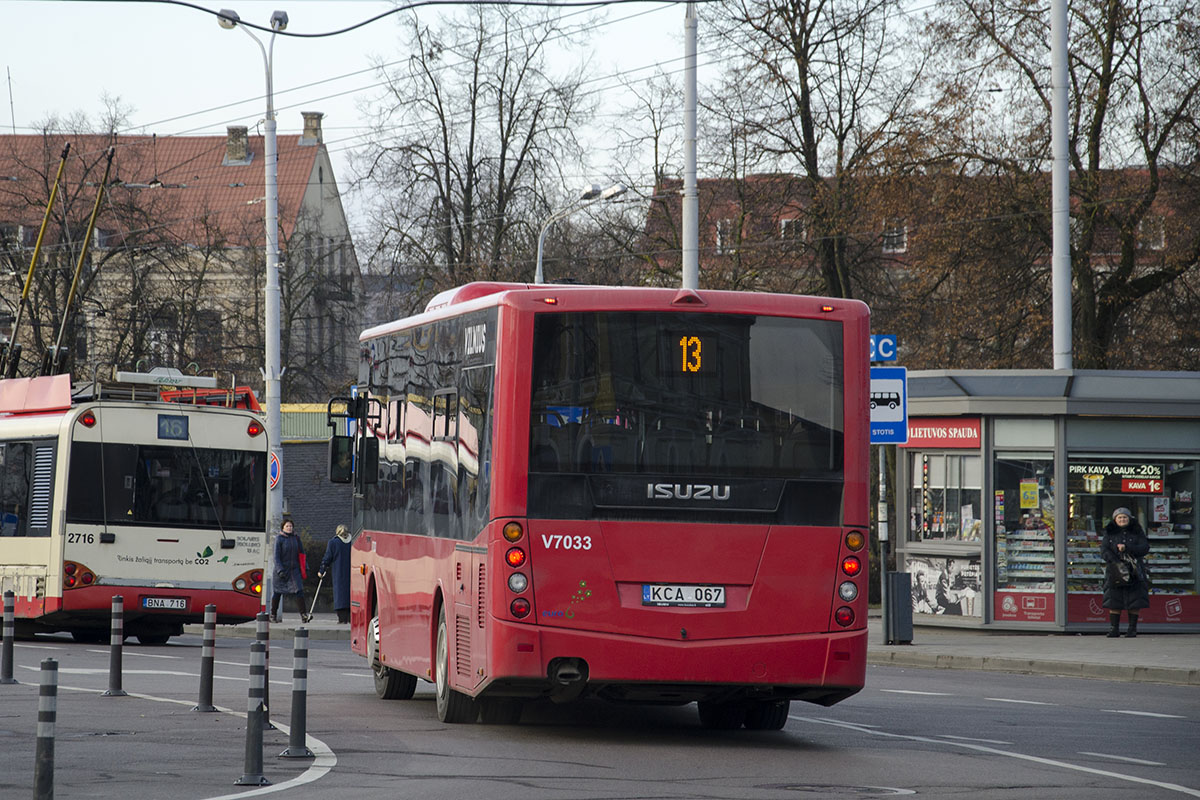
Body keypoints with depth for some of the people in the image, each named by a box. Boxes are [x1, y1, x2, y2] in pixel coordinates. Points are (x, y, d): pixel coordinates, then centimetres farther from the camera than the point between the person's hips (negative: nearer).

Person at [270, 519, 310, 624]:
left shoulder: (296, 538, 8)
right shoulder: (279, 539, -5)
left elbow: (301, 554, 14)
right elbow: (276, 556, -9)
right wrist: (280, 570, -18)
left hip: (294, 570, 3)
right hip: (281, 568, -3)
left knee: (299, 590, -11)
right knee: (277, 593, 6)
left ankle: (304, 615, -16)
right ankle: (273, 615, 19)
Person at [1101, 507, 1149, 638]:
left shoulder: (1137, 532, 6)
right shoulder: (1110, 533, 9)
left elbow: (1145, 548, -5)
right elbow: (1104, 550, -2)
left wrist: (1127, 548, -17)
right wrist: (1115, 561, -19)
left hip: (1134, 572, -1)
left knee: (1134, 602, -2)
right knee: (1114, 601, -3)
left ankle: (1132, 628, 3)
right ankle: (1114, 628, 1)